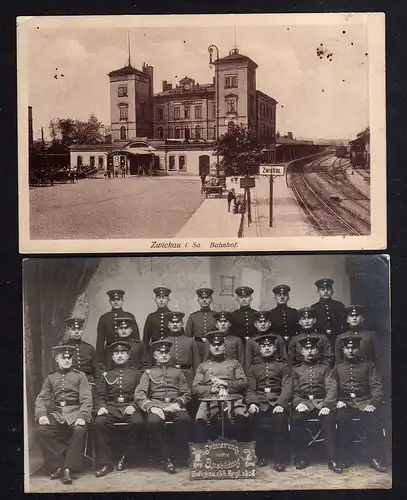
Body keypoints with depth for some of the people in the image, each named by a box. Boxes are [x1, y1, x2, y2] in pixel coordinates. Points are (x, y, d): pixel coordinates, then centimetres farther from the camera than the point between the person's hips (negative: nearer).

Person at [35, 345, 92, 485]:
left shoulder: (80, 376, 7)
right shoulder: (50, 378, 15)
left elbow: (86, 399, -1)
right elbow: (41, 398, 8)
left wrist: (82, 416, -20)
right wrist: (41, 414, -13)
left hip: (74, 412, -2)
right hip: (56, 413, 2)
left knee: (80, 430, -33)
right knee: (41, 430, -25)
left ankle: (68, 469, -20)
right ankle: (57, 466, -11)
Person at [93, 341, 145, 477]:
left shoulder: (136, 373, 16)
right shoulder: (106, 374, 20)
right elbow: (100, 395, 13)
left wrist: (133, 406, -13)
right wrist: (101, 407, -9)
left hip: (130, 407, -1)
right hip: (111, 408, 1)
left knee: (138, 422, -34)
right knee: (99, 422, -30)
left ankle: (124, 456, -13)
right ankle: (106, 463, -19)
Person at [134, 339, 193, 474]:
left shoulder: (177, 372, 22)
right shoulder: (148, 373, 18)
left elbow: (187, 394, 15)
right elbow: (139, 394, 3)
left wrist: (178, 404, -8)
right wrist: (151, 407, -16)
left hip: (175, 406, 1)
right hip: (156, 406, 0)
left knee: (185, 419, -34)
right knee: (153, 422, -36)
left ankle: (186, 456, -16)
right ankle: (166, 459, -19)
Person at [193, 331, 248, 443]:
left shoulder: (234, 363, 25)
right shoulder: (203, 366, 25)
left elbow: (244, 383, 13)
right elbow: (195, 388, 15)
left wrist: (226, 384, -5)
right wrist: (210, 389, -6)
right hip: (210, 399, 1)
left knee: (241, 417, -34)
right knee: (199, 421, -33)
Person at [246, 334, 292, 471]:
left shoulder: (283, 366, 12)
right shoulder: (254, 368, 18)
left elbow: (287, 388, 0)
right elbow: (250, 389, 10)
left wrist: (280, 404, -16)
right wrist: (252, 403, -10)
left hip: (277, 403, -2)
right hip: (259, 404, 2)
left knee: (281, 418, -26)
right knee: (253, 417, -22)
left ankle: (279, 459, -12)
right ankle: (261, 455, -2)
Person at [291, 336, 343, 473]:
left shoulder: (325, 368, 14)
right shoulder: (296, 369, 17)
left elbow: (331, 389, 2)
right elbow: (294, 391, 10)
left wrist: (327, 405, -17)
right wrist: (298, 403, -13)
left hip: (321, 402, -1)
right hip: (304, 402, 1)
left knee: (329, 418, -34)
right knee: (295, 418, -31)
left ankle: (332, 460, -25)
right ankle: (302, 457, -15)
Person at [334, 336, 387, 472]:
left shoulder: (368, 365, 11)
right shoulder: (337, 366, 15)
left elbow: (377, 386, 3)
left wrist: (374, 403, -12)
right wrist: (337, 400, -7)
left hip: (364, 401, -1)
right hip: (345, 402, 1)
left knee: (374, 418, -25)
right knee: (341, 417, -24)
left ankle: (376, 458, -11)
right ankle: (344, 458, -12)